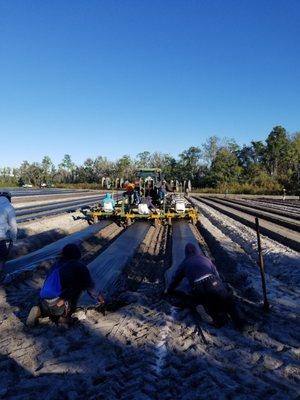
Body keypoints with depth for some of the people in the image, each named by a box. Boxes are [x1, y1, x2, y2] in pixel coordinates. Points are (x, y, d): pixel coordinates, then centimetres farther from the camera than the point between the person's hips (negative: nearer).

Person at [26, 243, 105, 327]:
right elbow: (89, 285, 11)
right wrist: (98, 297, 31)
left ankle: (39, 311, 8)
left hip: (44, 304, 7)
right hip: (58, 304, -6)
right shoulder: (79, 266, 1)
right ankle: (65, 316, 7)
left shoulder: (57, 264, 18)